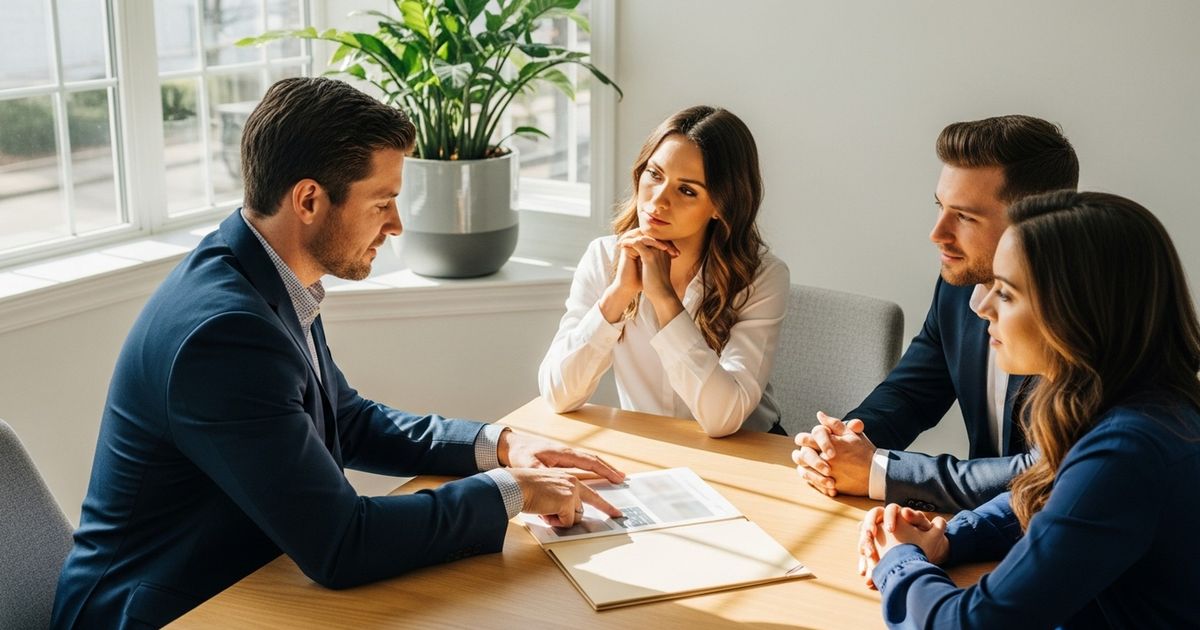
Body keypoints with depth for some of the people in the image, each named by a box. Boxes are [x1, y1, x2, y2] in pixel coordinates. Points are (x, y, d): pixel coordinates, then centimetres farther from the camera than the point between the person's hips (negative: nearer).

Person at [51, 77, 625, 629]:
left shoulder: (269, 283, -1)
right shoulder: (223, 332, -27)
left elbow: (349, 423, 12)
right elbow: (339, 546, -27)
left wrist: (495, 445, 0)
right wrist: (510, 491, -17)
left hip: (227, 582, 7)